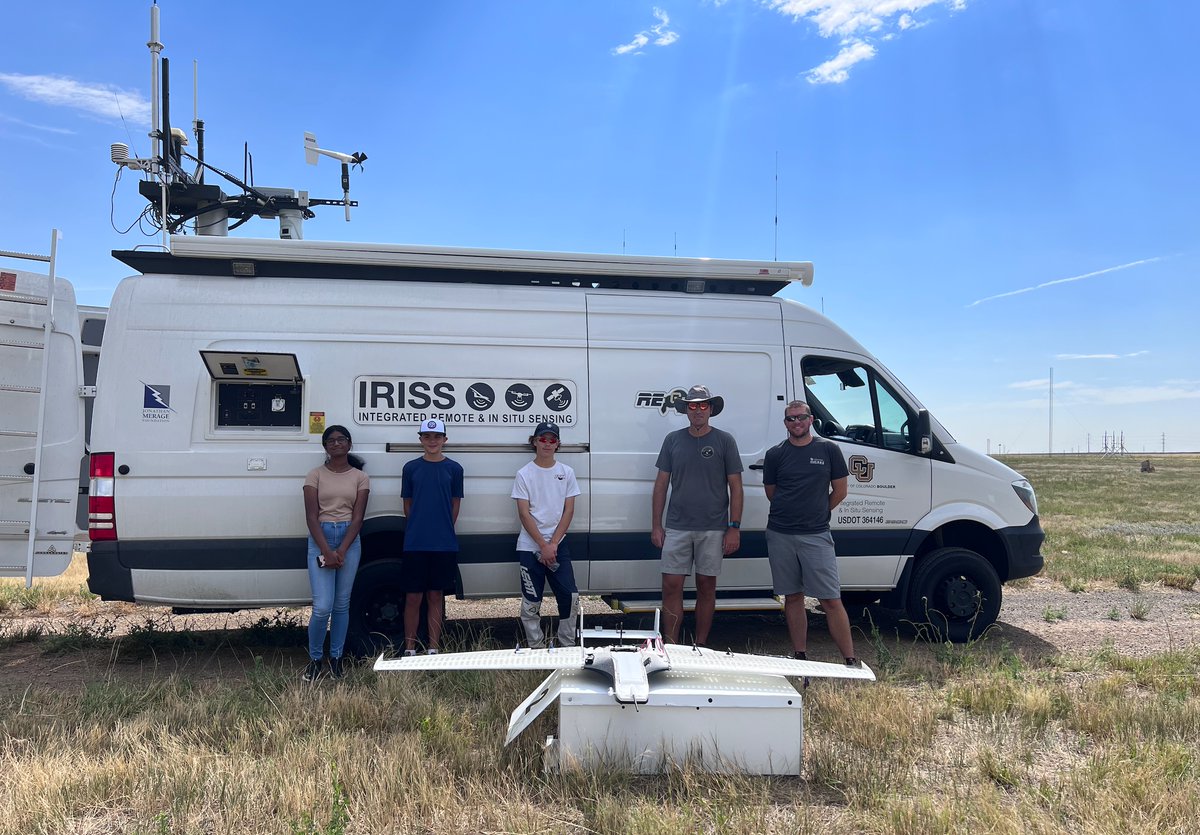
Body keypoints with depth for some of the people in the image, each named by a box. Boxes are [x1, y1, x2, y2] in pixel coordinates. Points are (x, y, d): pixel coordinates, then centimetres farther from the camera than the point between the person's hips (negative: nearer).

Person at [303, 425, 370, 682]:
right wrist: (326, 551, -16)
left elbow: (357, 517, -1)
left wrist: (340, 551, -13)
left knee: (341, 604, 8)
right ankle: (314, 659, 12)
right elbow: (312, 516, -5)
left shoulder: (360, 477, 5)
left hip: (349, 539, 1)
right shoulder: (315, 475, 3)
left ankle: (336, 658, 21)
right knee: (322, 607, -8)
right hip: (320, 538, -1)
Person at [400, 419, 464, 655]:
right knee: (413, 597, 3)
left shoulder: (454, 468, 4)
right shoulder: (411, 468, 4)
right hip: (415, 544, 0)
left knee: (436, 595, 8)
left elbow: (455, 504, 7)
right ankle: (410, 649, 14)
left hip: (444, 544, 0)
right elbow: (407, 505, 9)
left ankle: (433, 649, 17)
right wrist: (416, 531, 6)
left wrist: (444, 531, 4)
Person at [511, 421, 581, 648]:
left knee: (570, 596, -3)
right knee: (531, 602, 2)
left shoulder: (566, 472, 4)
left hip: (558, 545, 2)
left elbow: (568, 510, 1)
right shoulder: (524, 474, -2)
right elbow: (524, 514, -7)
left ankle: (567, 646, 11)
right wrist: (543, 546, -12)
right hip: (530, 546, -2)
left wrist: (553, 544, -8)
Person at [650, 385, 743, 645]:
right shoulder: (673, 440, 6)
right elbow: (661, 485, 9)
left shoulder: (724, 441, 1)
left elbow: (735, 487, 1)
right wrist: (656, 525, 4)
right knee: (671, 586, 0)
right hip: (677, 527, 1)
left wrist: (734, 527, -5)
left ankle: (701, 646, 21)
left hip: (713, 529, -1)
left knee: (706, 587, 8)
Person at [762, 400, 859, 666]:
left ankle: (851, 661, 4)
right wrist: (800, 512, 10)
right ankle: (801, 658, 18)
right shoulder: (775, 454, 6)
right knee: (793, 597, 8)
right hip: (780, 535, 2)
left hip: (816, 536, -2)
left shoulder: (829, 450, 4)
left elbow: (840, 491, 8)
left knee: (831, 600, -4)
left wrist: (818, 513, 10)